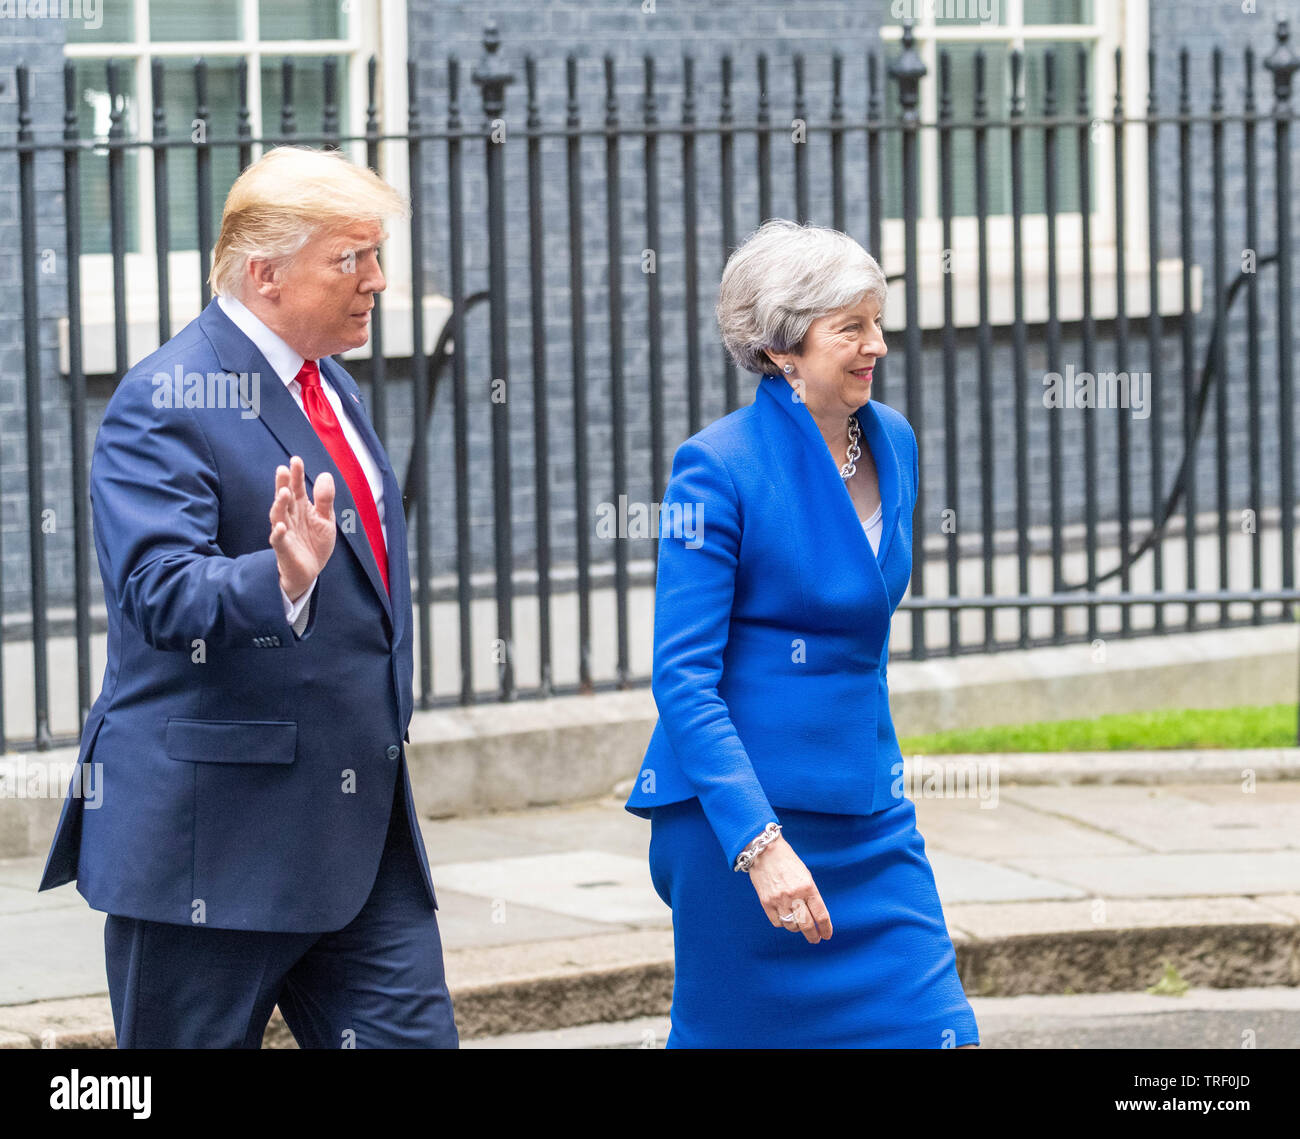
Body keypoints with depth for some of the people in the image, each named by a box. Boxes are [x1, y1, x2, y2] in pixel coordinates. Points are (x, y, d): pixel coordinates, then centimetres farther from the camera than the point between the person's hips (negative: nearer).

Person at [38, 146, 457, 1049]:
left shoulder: (335, 391, 17)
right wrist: (280, 579, -42)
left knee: (413, 1033, 0)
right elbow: (162, 593, -25)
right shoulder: (166, 401, -12)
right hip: (217, 834, -8)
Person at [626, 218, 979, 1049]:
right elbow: (683, 677, -17)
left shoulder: (892, 442, 7)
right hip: (738, 810, -6)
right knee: (732, 1034, 3)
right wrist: (760, 845, -24)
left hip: (870, 816, 6)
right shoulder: (719, 468, -13)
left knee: (934, 1027, -2)